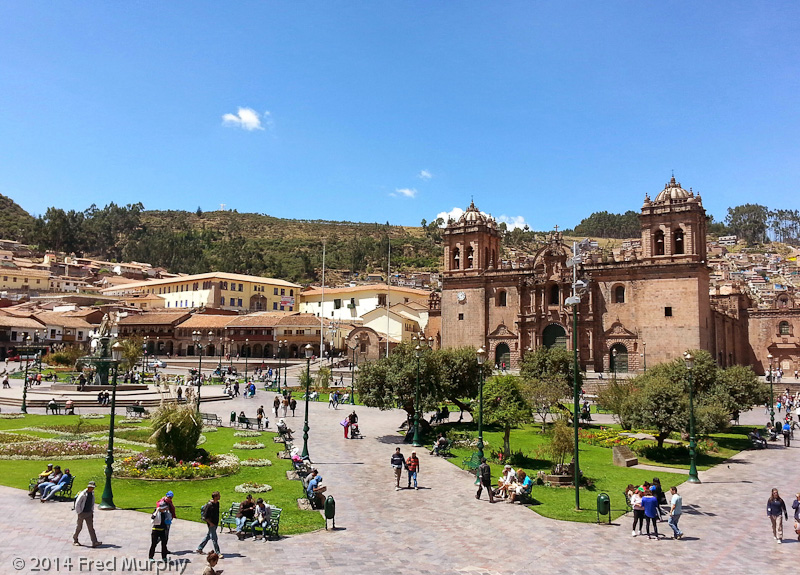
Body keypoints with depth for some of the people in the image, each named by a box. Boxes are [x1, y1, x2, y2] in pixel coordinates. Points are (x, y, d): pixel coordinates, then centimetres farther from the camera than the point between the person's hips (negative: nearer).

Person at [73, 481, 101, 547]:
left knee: (91, 527, 0)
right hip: (82, 513, -5)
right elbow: (77, 504, -16)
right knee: (79, 527, 10)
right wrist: (79, 512, -13)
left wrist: (92, 512, 11)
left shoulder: (92, 494, 4)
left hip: (89, 513, 5)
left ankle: (94, 542, -7)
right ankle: (75, 540, 32)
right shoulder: (83, 494, -18)